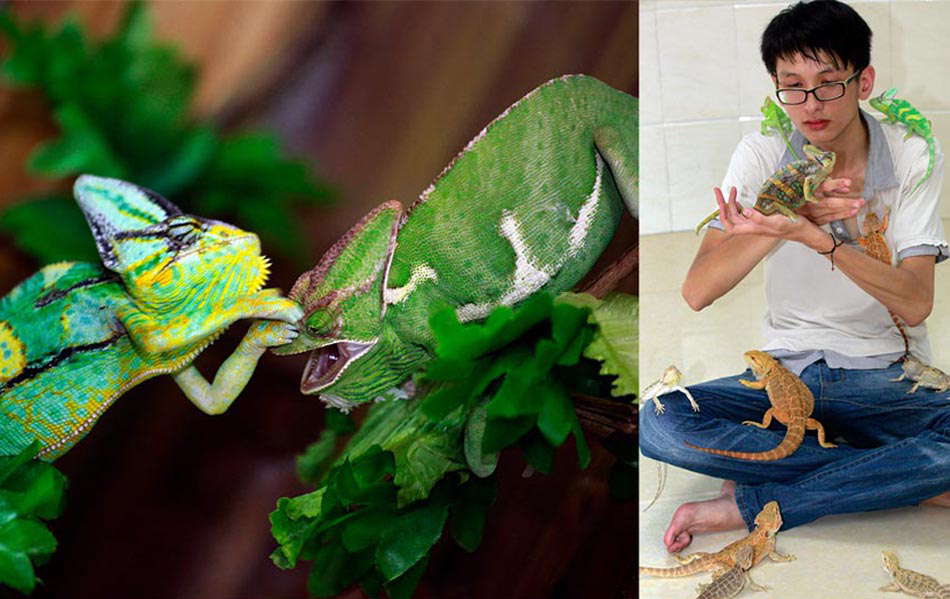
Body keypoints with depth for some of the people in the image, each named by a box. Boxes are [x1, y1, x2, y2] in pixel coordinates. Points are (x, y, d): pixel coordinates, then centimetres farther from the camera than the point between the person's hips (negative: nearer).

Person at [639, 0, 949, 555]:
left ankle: (749, 505, -20)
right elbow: (697, 291, -14)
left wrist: (817, 236, -34)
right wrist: (786, 215, -29)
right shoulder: (764, 155, -5)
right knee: (659, 425, -26)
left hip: (886, 378, -1)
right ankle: (903, 478, -18)